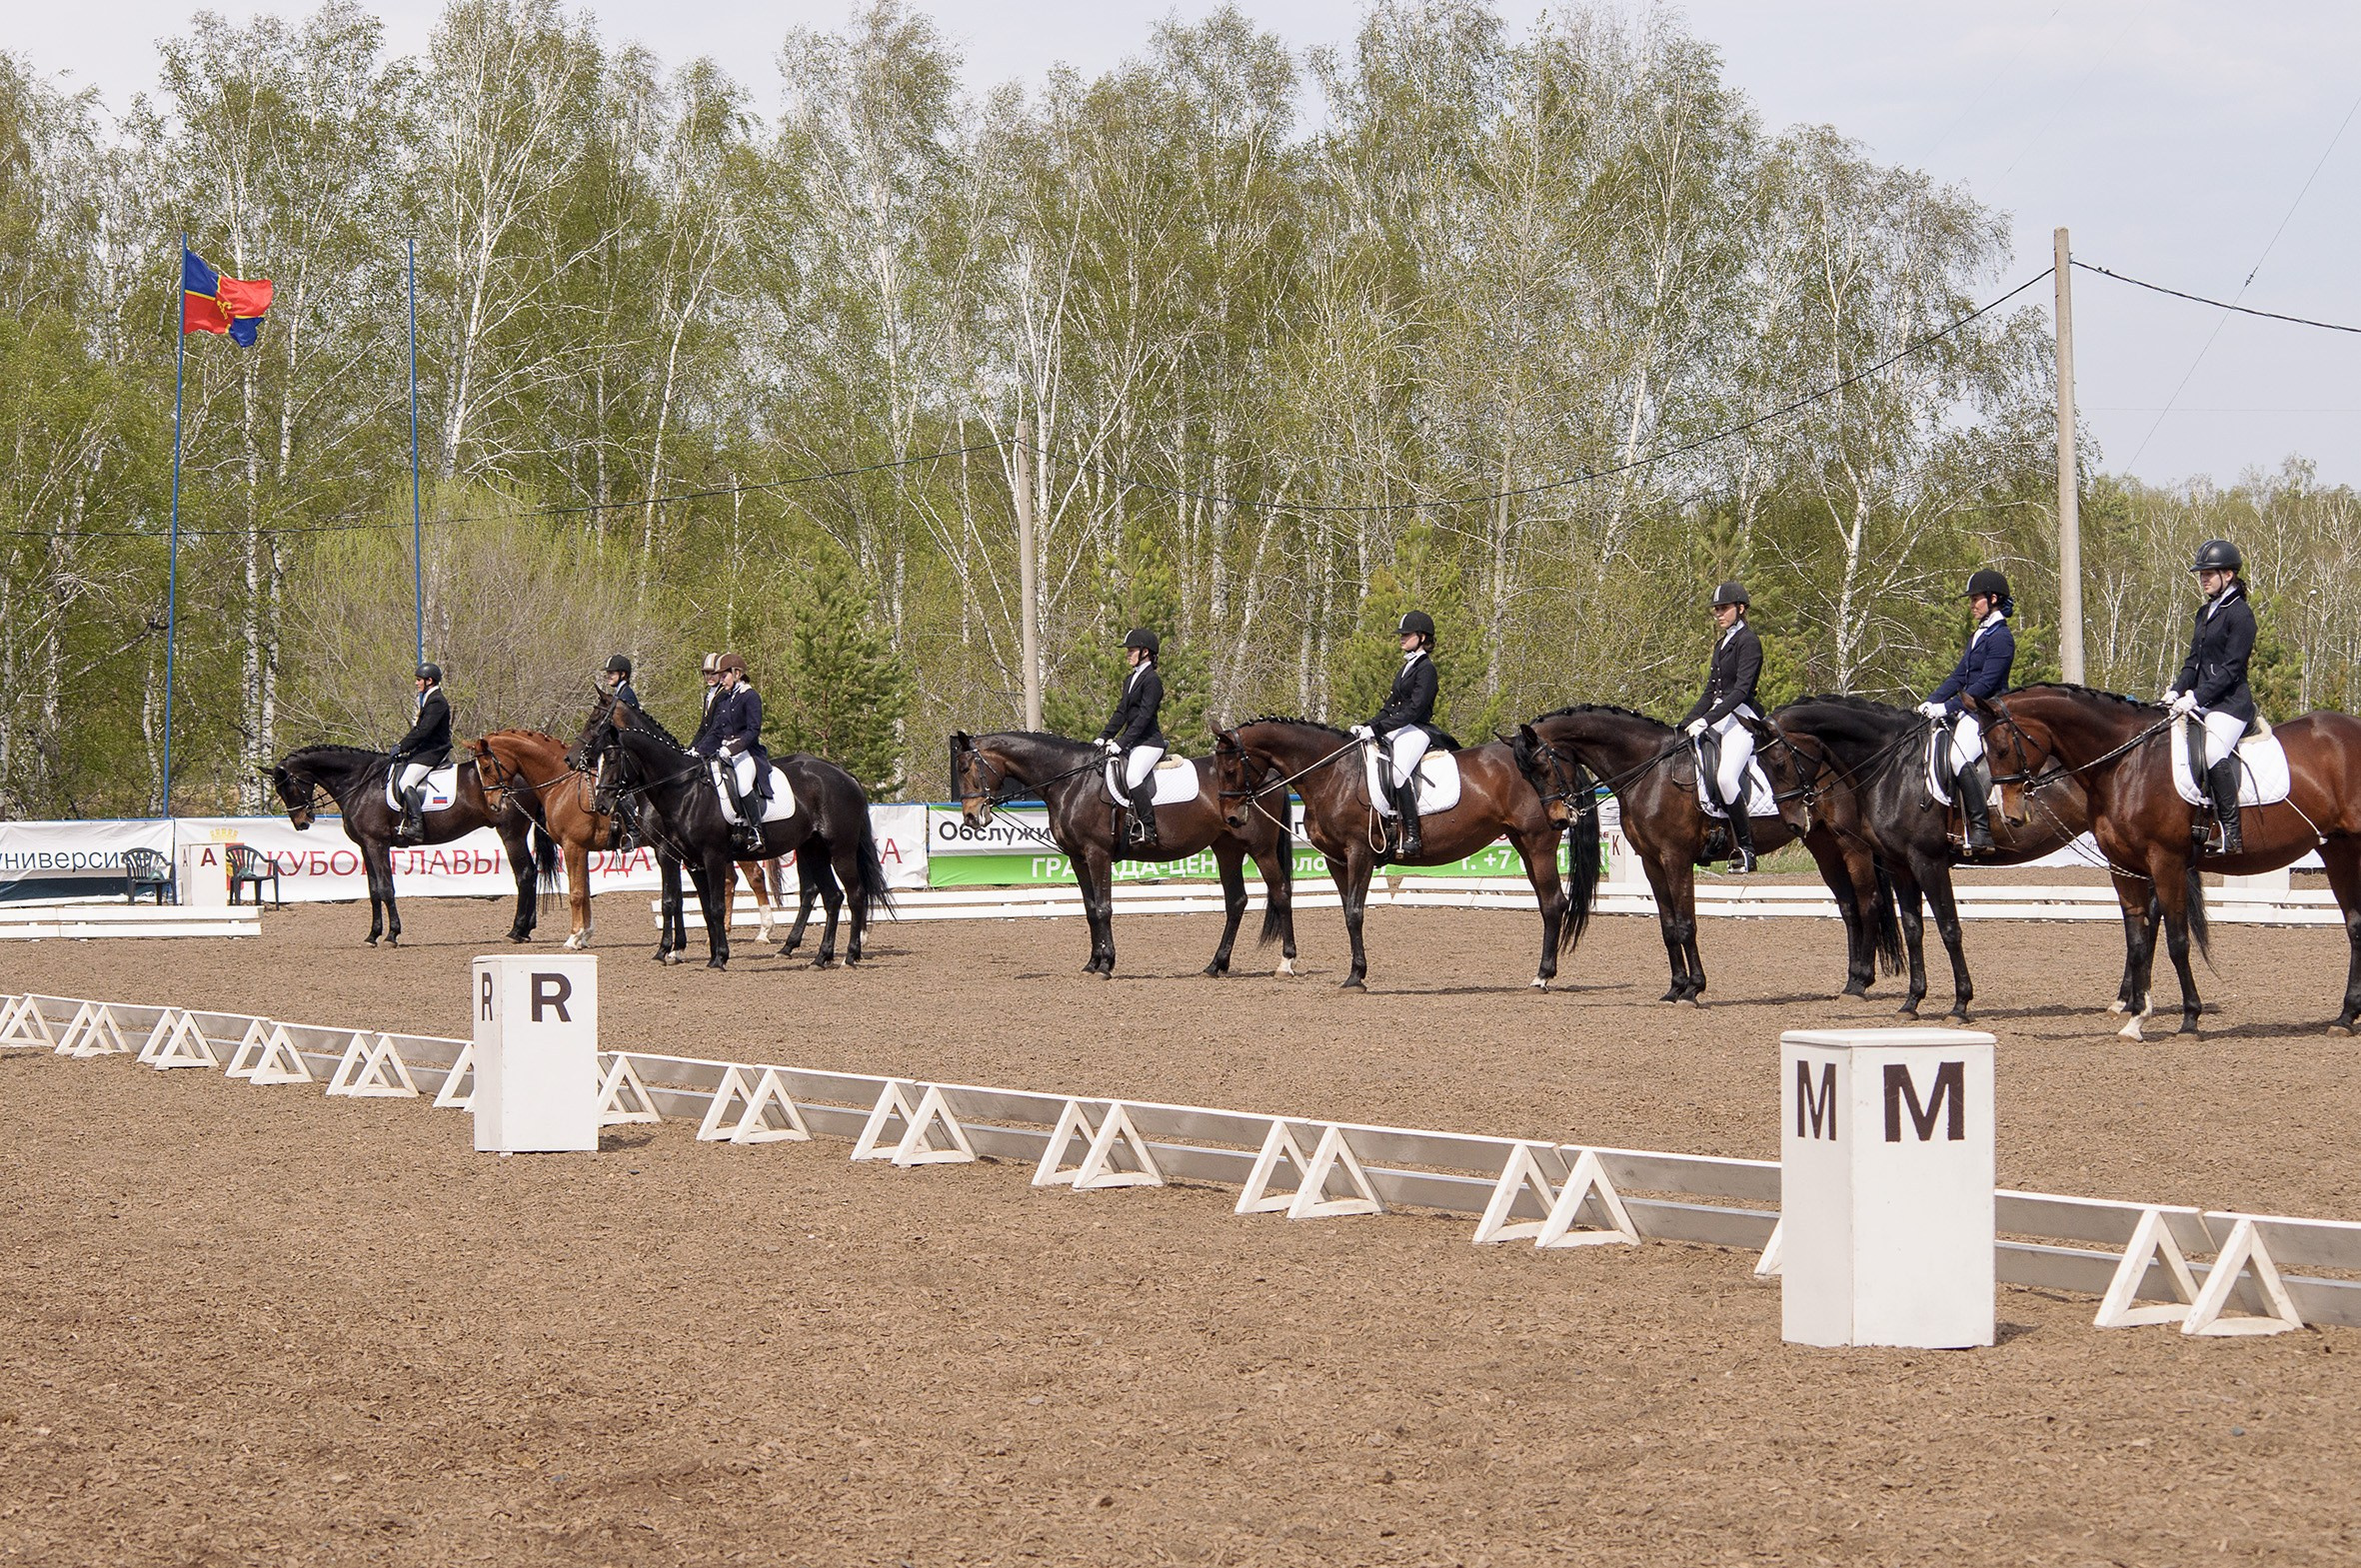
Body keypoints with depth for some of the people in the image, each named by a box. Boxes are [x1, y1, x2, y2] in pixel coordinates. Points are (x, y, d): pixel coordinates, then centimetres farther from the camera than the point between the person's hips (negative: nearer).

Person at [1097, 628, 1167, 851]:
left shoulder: (1152, 680, -11)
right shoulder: (1130, 679, 17)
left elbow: (1144, 716, -18)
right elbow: (1121, 713, 18)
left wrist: (1120, 743, -21)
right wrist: (1103, 738, 6)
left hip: (1149, 742, -10)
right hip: (1133, 743, 10)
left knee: (1133, 776, -30)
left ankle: (1148, 830, -27)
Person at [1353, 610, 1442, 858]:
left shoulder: (1425, 669, -9)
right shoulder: (1406, 668, 21)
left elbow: (1414, 708, -18)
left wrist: (1378, 728, -22)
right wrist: (1368, 726, 8)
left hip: (1417, 730, -10)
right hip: (1398, 729, 10)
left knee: (1400, 769, -33)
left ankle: (1412, 836, -35)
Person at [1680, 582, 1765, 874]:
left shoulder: (1748, 642, -7)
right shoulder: (1721, 645, 20)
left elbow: (1741, 690, -17)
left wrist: (1706, 720, -24)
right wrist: (1688, 722, 10)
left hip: (1741, 719, -10)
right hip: (1716, 717, 10)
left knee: (1725, 776, -29)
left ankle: (1745, 848, -20)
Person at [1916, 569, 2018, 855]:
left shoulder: (2000, 637, -12)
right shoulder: (1979, 635, 18)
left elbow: (1985, 684, -19)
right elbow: (1959, 676, 18)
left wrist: (1947, 707, -22)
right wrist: (1931, 701, 6)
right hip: (1971, 710, 11)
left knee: (1960, 757, -32)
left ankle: (1981, 832, -32)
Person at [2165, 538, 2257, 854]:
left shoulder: (2239, 614, -9)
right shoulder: (2206, 613, 17)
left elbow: (2231, 669, -15)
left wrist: (2196, 698, -21)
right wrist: (2176, 691, 0)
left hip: (2231, 701, -9)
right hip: (2202, 699, 9)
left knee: (2214, 752, -30)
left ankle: (2232, 832, -25)